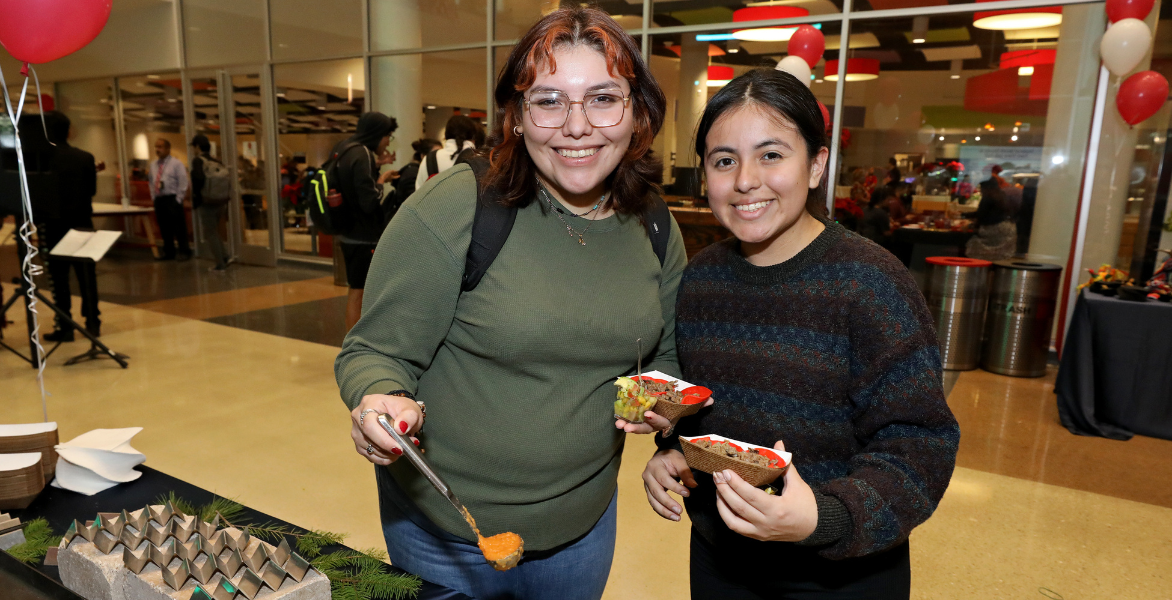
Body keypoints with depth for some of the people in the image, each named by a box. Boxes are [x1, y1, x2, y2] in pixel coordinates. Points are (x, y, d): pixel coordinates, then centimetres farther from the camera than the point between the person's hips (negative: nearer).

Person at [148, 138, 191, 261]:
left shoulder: (176, 164, -3)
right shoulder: (153, 165, 15)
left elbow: (183, 183, -7)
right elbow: (152, 182, 20)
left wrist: (178, 200, -11)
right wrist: (154, 197, 10)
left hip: (172, 199, -6)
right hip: (159, 199, 6)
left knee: (179, 228, -4)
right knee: (164, 228, 10)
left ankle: (184, 252, 5)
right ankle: (169, 252, 18)